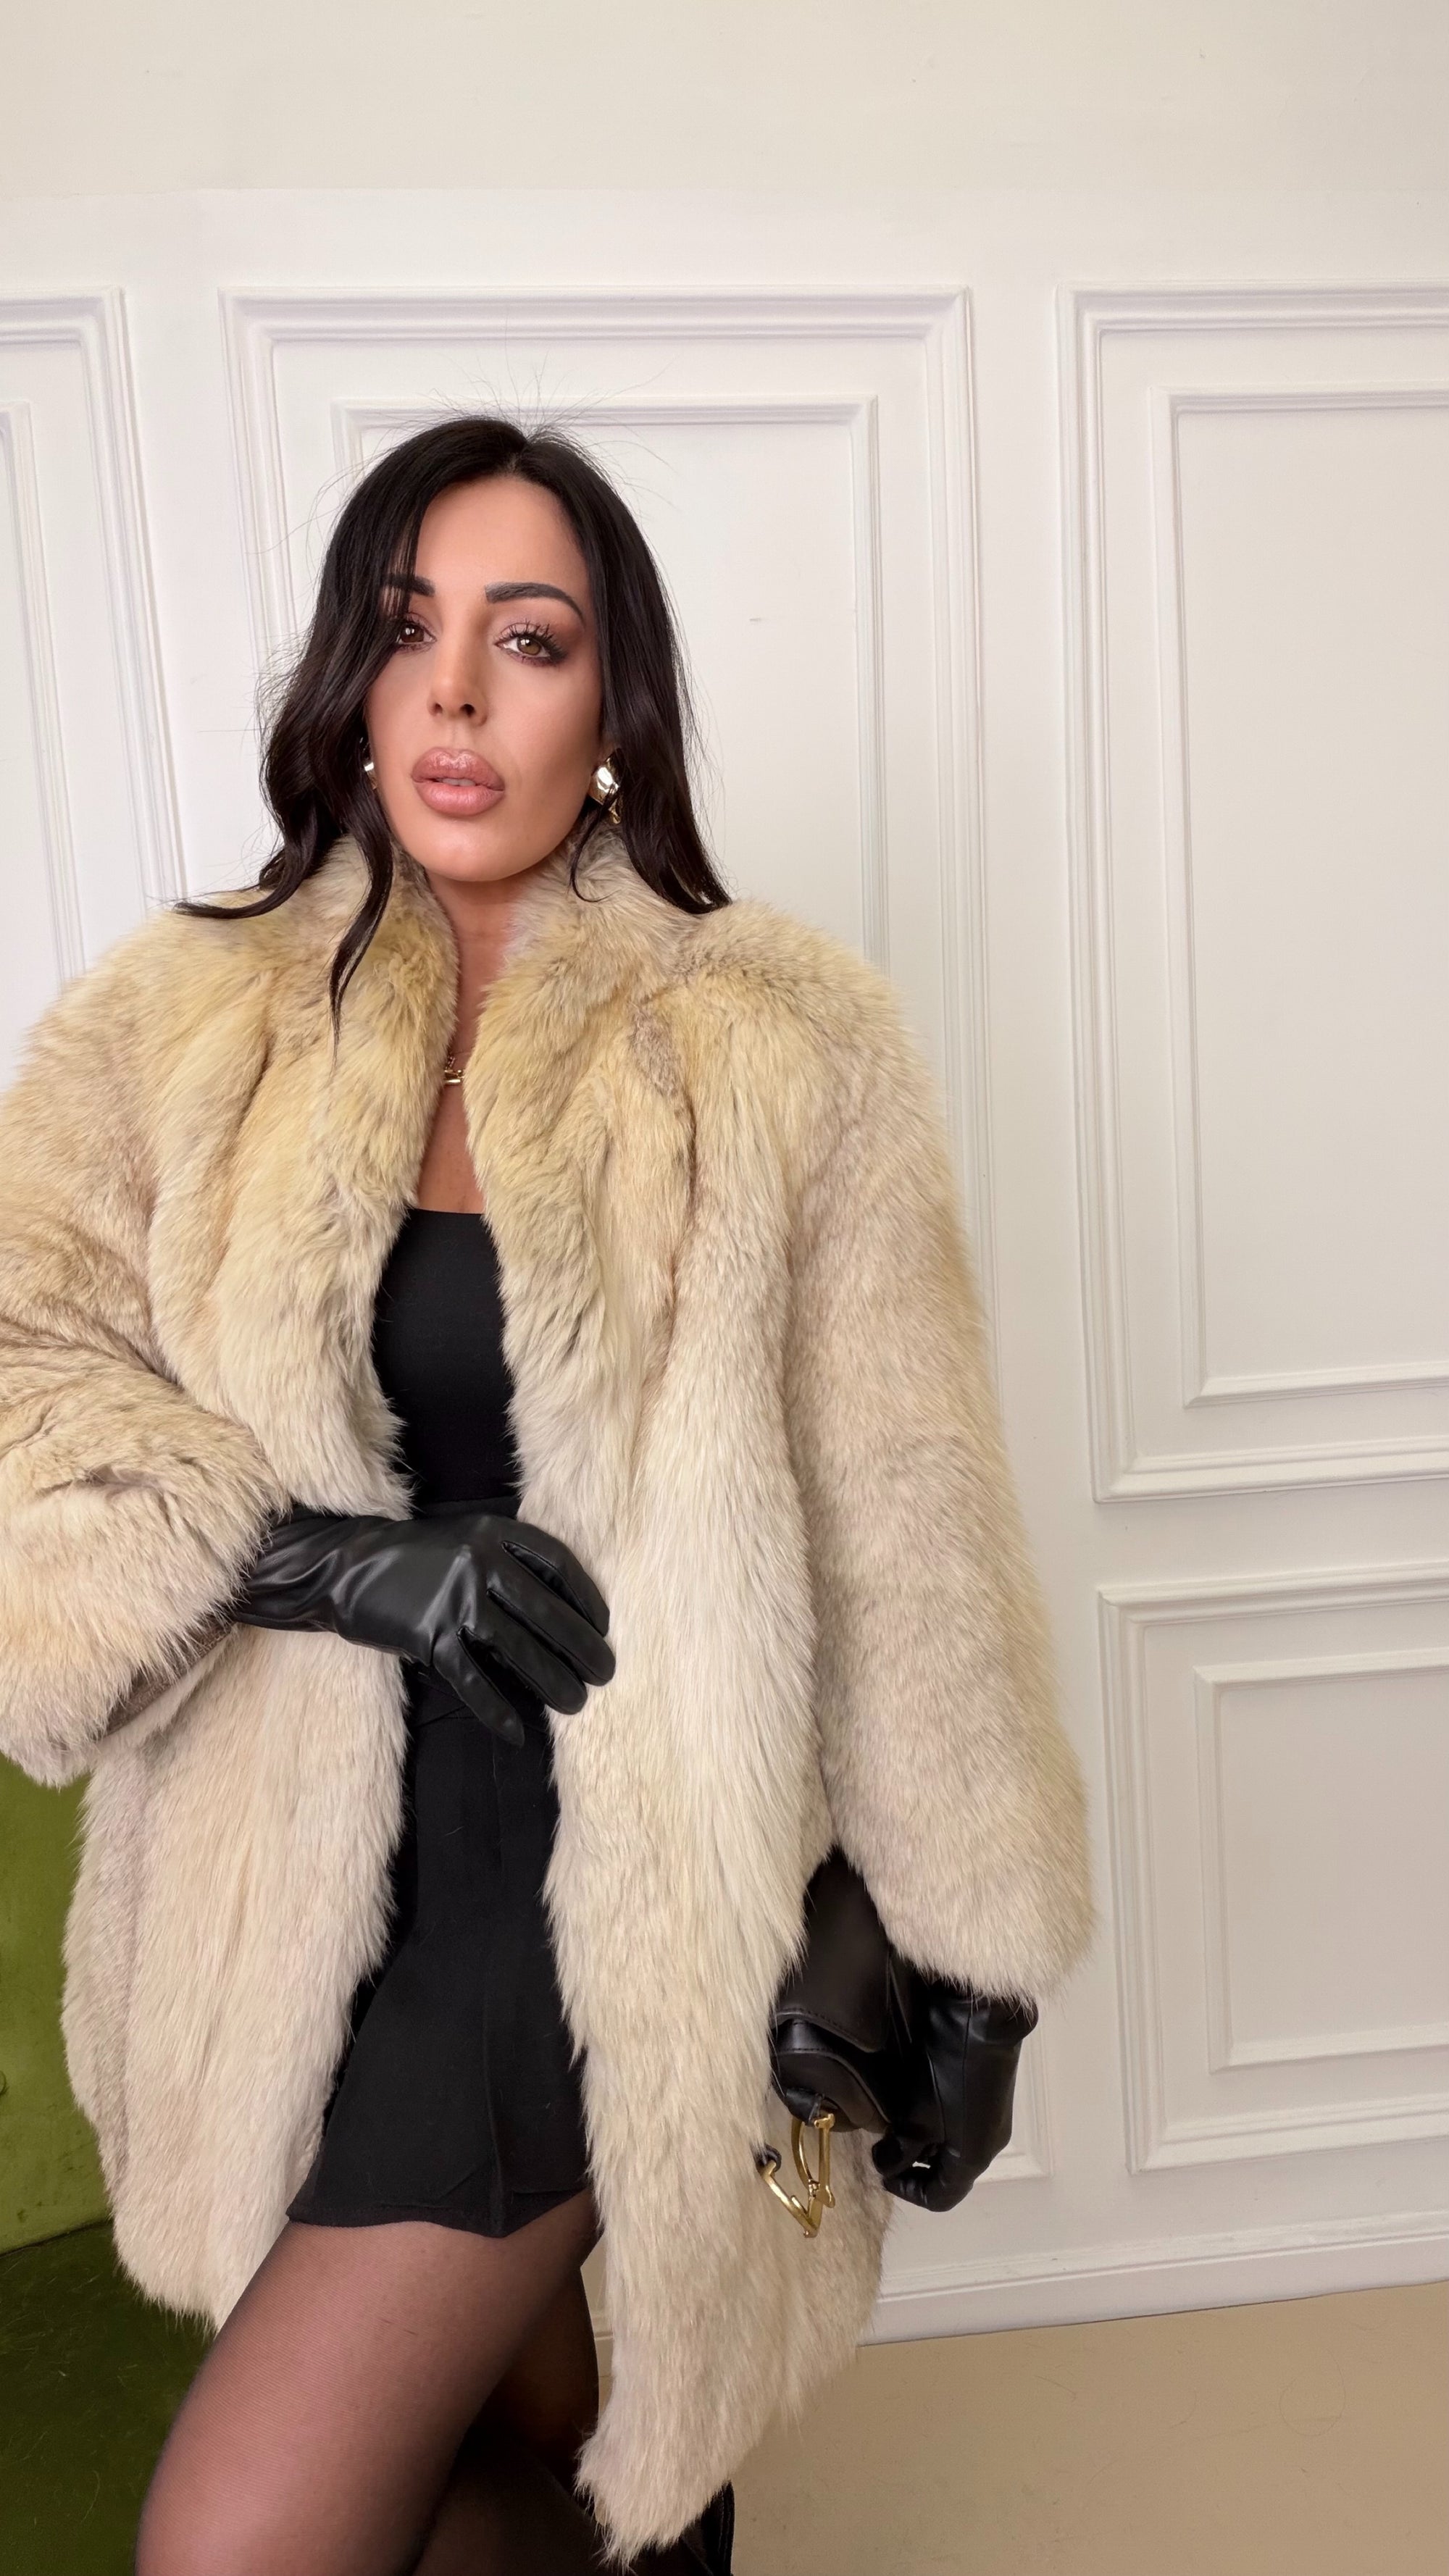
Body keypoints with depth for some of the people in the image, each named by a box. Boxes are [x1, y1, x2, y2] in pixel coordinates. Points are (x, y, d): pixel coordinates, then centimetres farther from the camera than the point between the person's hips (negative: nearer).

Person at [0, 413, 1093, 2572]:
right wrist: (329, 1554, -21)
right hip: (296, 1876, 4)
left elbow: (899, 1531, -5)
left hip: (618, 1862, -3)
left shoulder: (784, 1047, -7)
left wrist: (956, 1963, 1)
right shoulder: (174, 1034, 0)